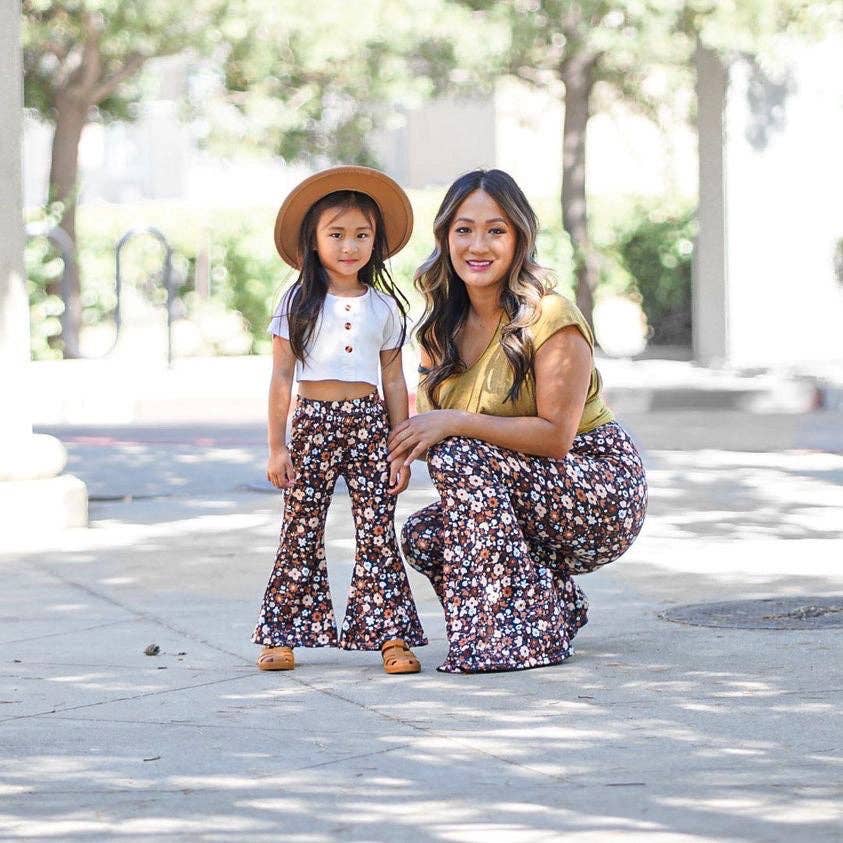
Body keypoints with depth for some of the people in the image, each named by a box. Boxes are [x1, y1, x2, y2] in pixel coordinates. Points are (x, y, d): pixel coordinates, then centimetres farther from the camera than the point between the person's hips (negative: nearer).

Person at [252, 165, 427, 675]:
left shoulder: (384, 307, 8)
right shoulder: (298, 303, 3)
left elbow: (394, 382, 9)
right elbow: (282, 378, 3)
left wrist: (402, 450, 4)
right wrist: (277, 447, -2)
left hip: (369, 423, 1)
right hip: (314, 423, -1)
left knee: (378, 532, -3)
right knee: (301, 532, 1)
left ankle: (390, 634, -3)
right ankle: (284, 633, 7)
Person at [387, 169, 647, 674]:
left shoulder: (551, 319, -18)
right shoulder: (445, 325, 5)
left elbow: (556, 435, -23)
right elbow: (429, 418, 8)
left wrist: (455, 423, -26)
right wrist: (405, 443, -14)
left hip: (603, 496, -7)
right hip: (533, 491, 7)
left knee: (459, 454, -27)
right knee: (422, 537, -16)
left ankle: (520, 634, -25)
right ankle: (558, 605, 5)